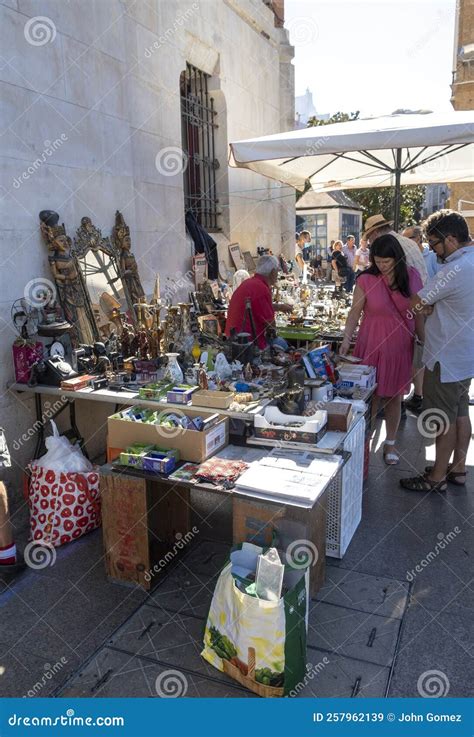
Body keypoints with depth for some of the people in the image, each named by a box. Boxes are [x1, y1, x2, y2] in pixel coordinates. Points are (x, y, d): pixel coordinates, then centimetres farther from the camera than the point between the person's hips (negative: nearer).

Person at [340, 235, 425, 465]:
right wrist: (346, 339, -17)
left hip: (401, 344, 3)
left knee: (394, 395, 12)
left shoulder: (412, 276, -1)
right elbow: (355, 312, -6)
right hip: (372, 345, -2)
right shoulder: (366, 280, -10)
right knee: (370, 394, 3)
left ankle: (390, 443, 28)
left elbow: (419, 312, 6)